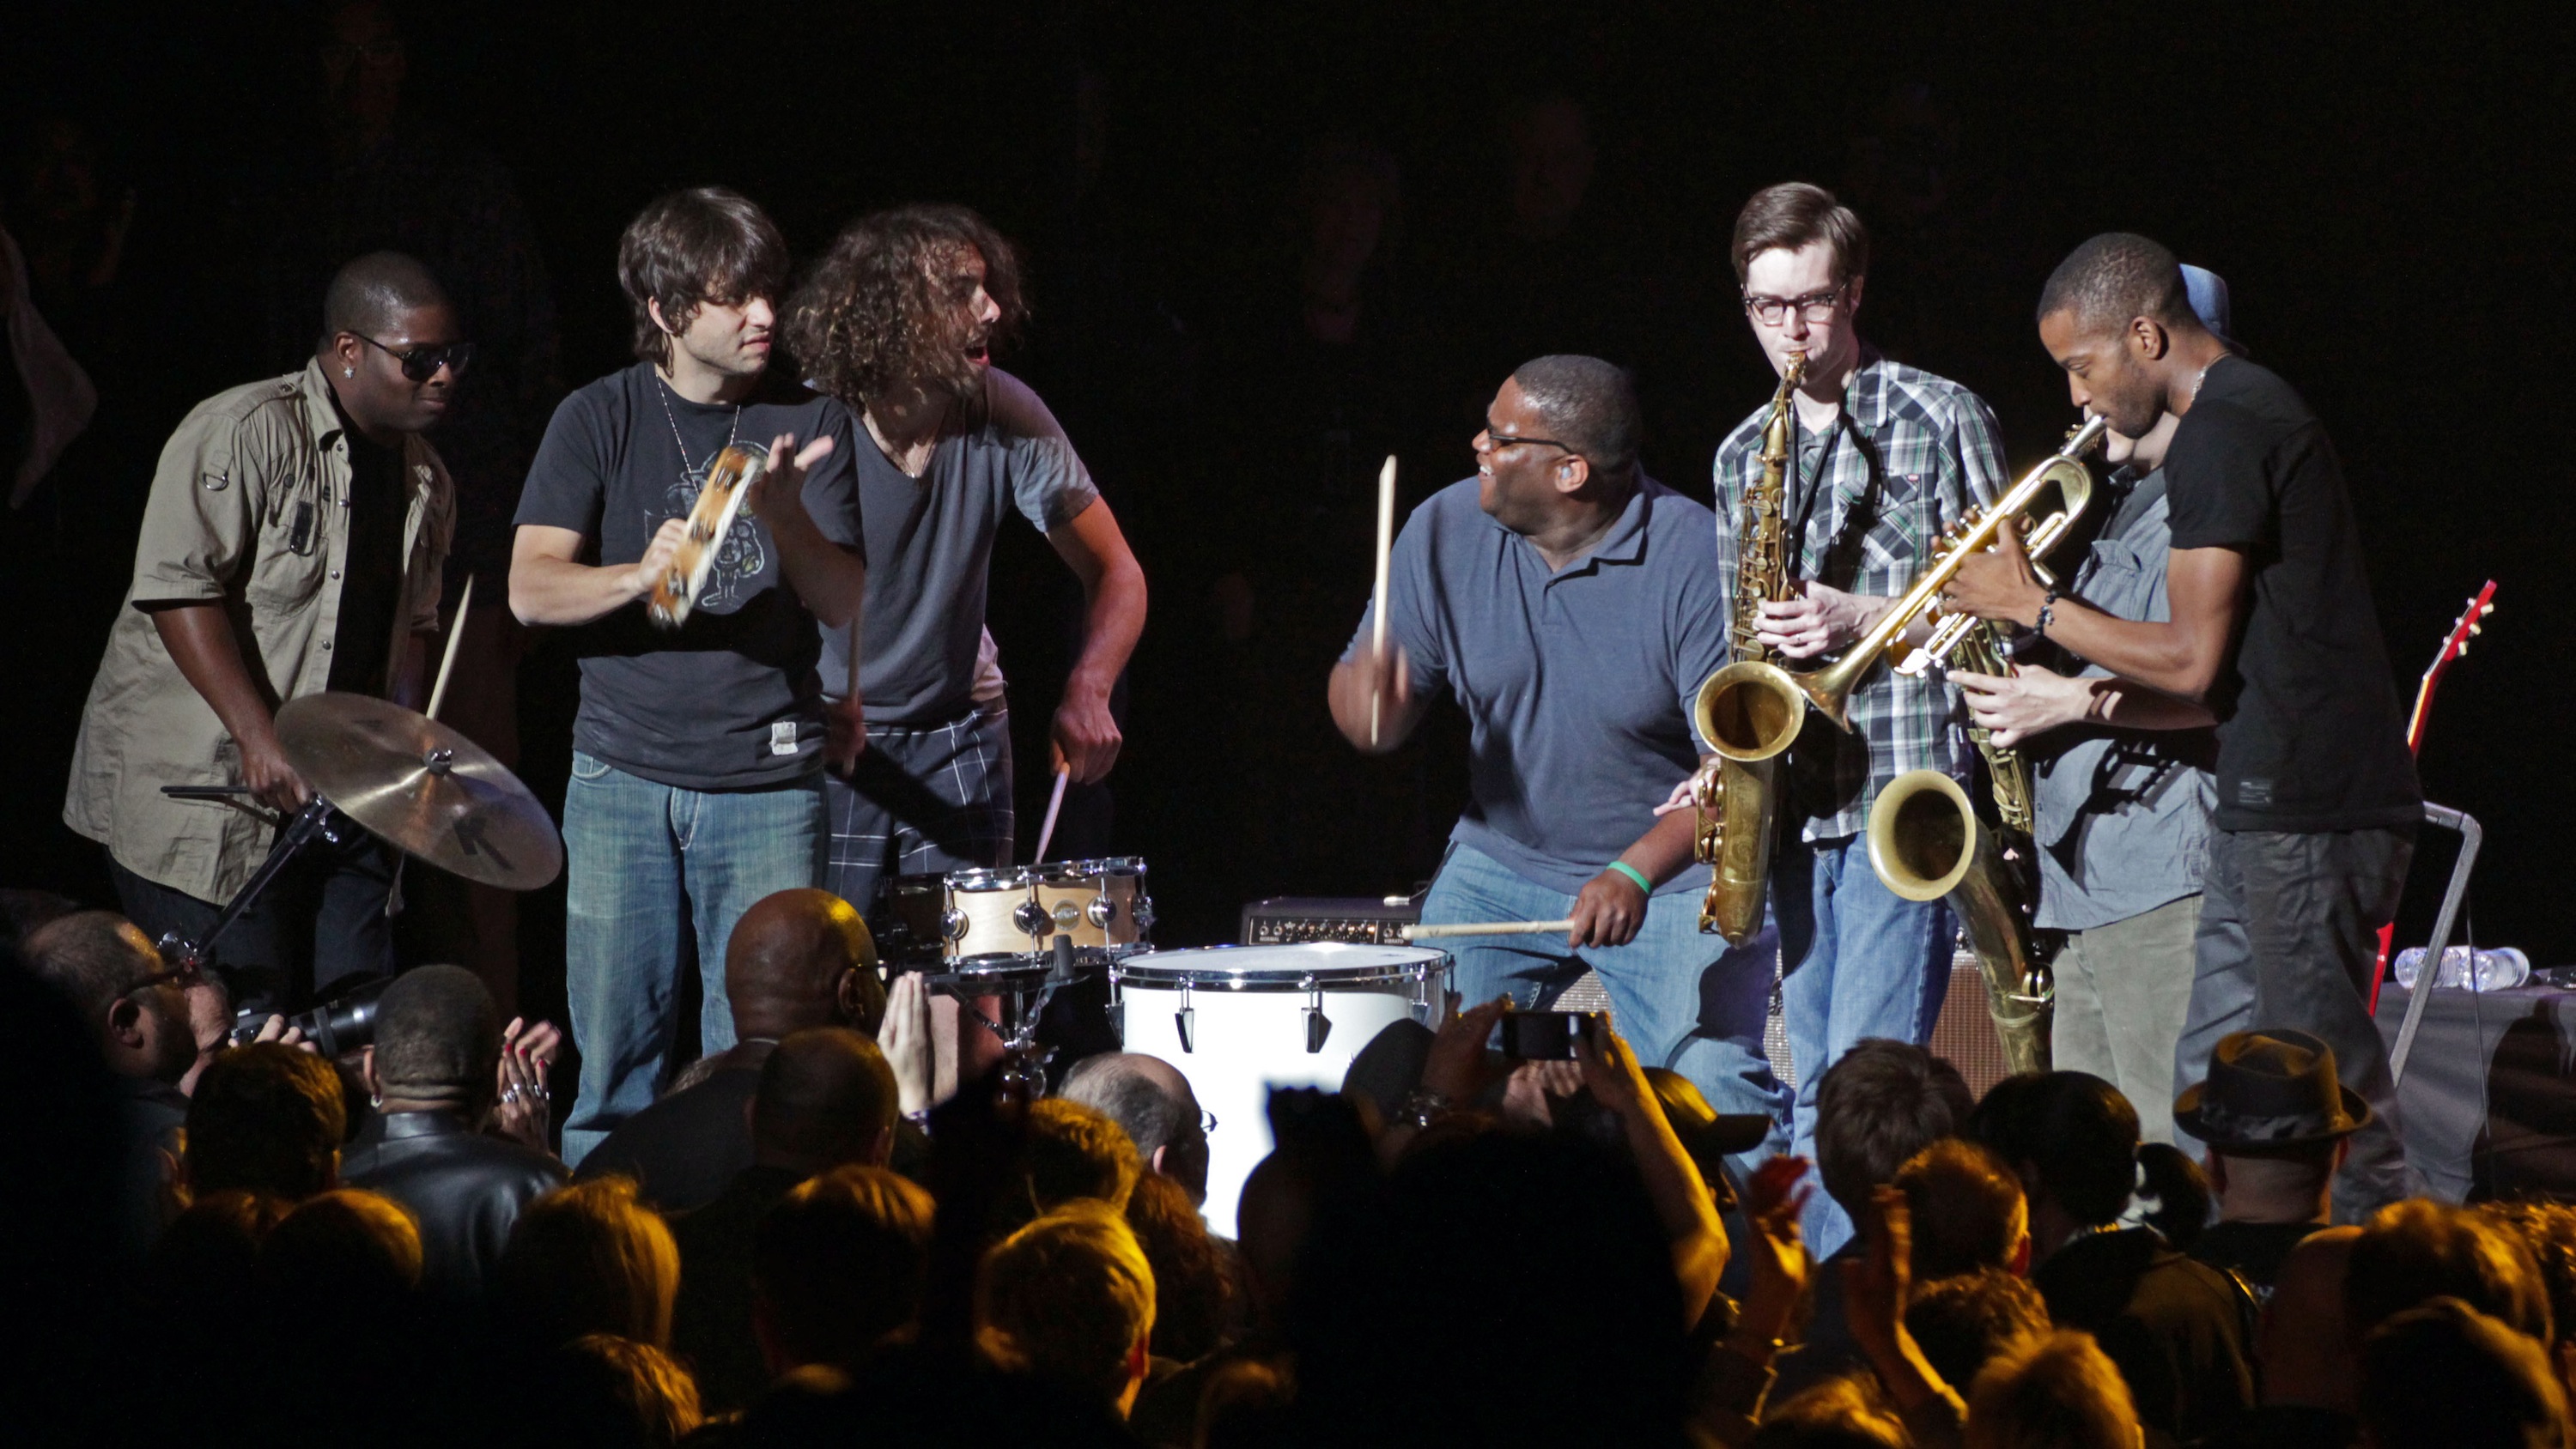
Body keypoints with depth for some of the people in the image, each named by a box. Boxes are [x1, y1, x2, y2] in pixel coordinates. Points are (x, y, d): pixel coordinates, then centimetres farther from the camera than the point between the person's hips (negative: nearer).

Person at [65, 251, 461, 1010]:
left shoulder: (424, 479, 12)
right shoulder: (245, 433, -13)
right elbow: (179, 591, -19)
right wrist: (259, 736, -25)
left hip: (338, 797, 7)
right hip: (197, 791, -7)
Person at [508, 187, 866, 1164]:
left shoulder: (808, 424, 5)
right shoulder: (600, 421, 2)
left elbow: (846, 605, 0)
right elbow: (530, 589, -6)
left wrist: (784, 517, -19)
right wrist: (637, 577, -26)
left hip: (767, 784, 0)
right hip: (623, 777, 0)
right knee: (613, 1072, 1)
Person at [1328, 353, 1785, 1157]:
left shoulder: (1694, 561, -18)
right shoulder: (1446, 530, -4)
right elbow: (1364, 687, 1)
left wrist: (1636, 875, -33)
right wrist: (1370, 704, -24)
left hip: (1674, 874, -4)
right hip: (1502, 866, 4)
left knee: (1719, 1088, -21)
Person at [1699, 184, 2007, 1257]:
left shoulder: (1939, 421, 0)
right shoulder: (1743, 457, 16)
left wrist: (1865, 619, -14)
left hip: (1902, 792, -6)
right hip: (1793, 801, 6)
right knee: (1816, 1094, 8)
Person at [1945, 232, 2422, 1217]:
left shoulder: (2220, 435, -14)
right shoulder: (2250, 413, 19)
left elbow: (2193, 663, -17)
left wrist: (2033, 607, -6)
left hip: (2302, 817, -11)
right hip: (2275, 804, 11)